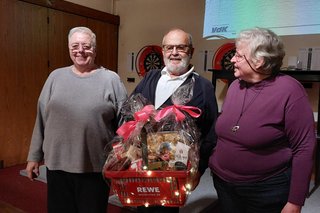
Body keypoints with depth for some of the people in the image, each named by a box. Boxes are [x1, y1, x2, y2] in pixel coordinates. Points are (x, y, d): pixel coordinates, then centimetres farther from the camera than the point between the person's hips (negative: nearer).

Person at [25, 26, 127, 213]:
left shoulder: (111, 79, -2)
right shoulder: (56, 77, 6)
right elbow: (42, 119, 10)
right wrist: (34, 156, 10)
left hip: (97, 166, -2)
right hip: (57, 164, 3)